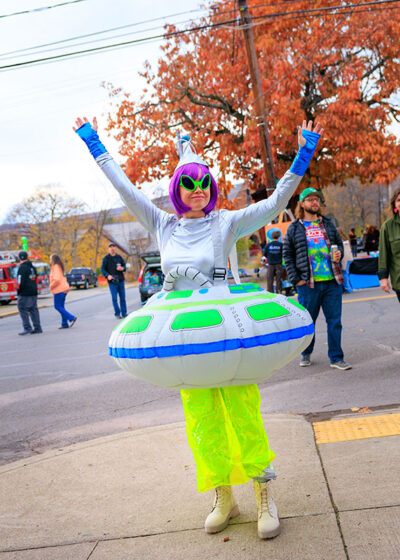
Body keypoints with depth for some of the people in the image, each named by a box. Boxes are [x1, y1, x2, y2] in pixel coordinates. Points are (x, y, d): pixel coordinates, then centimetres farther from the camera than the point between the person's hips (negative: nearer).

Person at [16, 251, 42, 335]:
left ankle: (27, 328, -4)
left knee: (22, 309, -1)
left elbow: (21, 280, -17)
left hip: (25, 293, -8)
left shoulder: (22, 267, -13)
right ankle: (37, 328, 9)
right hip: (34, 292, 8)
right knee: (33, 309, 10)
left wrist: (19, 289, -5)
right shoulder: (32, 267, 11)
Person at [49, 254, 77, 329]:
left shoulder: (55, 267, -13)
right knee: (61, 306, 11)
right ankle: (64, 324, 10)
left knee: (57, 306, -6)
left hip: (59, 289, -10)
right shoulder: (59, 267, 17)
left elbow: (57, 279, -23)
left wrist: (51, 286, -10)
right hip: (63, 289, 10)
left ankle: (72, 318, -12)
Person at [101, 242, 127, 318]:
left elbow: (124, 265, 17)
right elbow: (102, 269, -1)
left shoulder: (119, 257, 12)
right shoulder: (106, 258, 3)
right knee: (114, 298, -5)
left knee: (122, 297, 5)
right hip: (112, 281, -3)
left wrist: (122, 268, -7)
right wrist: (107, 275, -18)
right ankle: (117, 314, 1)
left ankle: (124, 313, 13)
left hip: (121, 280, 3)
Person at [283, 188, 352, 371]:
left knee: (334, 321, 3)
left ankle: (336, 358, 11)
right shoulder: (294, 228, 3)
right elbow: (287, 255, 3)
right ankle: (306, 354, 27)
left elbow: (339, 243, 22)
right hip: (308, 284, -2)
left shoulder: (328, 224, 13)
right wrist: (295, 279, -5)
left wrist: (339, 254, -2)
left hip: (332, 281, 3)